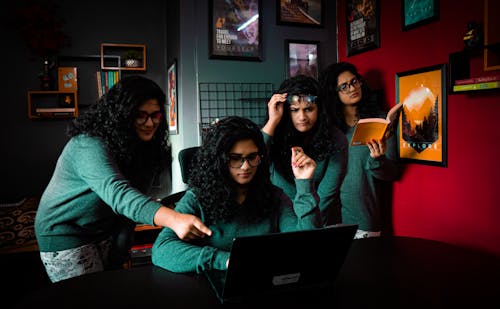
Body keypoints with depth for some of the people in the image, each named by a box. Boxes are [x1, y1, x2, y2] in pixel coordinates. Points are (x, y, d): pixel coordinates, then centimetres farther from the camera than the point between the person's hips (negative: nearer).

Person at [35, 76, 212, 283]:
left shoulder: (143, 147, -5)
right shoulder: (89, 145, -29)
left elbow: (134, 196, -4)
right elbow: (117, 193, -46)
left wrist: (121, 248, -8)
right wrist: (173, 219, -61)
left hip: (106, 233, 7)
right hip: (64, 234, -7)